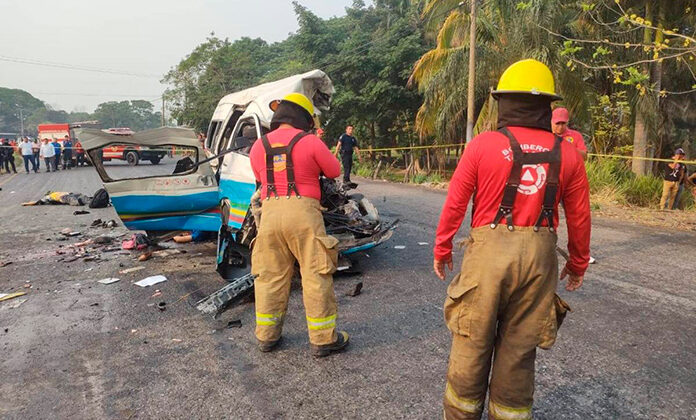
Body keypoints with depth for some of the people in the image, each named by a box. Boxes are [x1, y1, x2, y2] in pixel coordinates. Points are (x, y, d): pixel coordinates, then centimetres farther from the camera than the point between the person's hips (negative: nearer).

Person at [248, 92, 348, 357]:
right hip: (302, 209, -4)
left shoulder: (258, 146, 10)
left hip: (269, 211, 5)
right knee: (316, 274, 3)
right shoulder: (310, 142, -3)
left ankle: (267, 335, 24)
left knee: (270, 275, 14)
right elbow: (335, 172, 7)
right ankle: (324, 339, 10)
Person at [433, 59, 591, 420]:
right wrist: (578, 264, 20)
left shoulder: (483, 144, -5)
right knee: (519, 347, 16)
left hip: (488, 252, -2)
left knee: (472, 341, 13)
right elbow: (579, 217, 7)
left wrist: (441, 248, 8)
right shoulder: (567, 154, 3)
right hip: (539, 256, 3)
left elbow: (454, 203, -4)